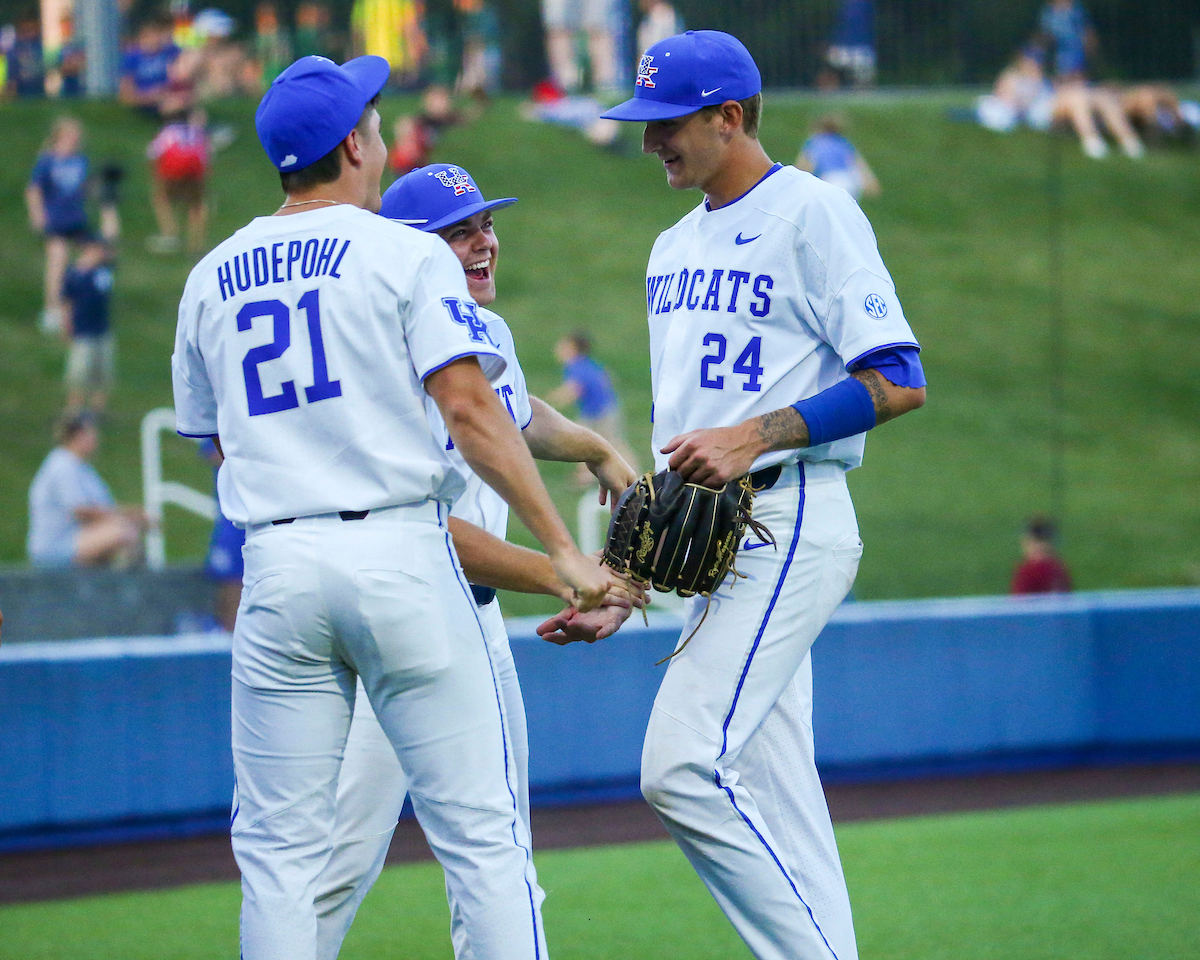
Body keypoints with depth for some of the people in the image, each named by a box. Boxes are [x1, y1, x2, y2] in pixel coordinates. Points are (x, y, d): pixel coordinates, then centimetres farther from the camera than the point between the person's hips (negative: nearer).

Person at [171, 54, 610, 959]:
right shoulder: (405, 254, -1)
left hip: (277, 567, 4)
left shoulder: (211, 280, 14)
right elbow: (471, 410, -12)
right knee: (479, 826, -1)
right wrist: (562, 549, -13)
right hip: (400, 556, -4)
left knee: (279, 846, 5)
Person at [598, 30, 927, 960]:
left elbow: (898, 381, -14)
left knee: (684, 764, -19)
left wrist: (752, 437, -20)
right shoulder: (675, 247, 19)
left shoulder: (814, 213, -7)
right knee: (772, 797, 7)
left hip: (788, 524, -9)